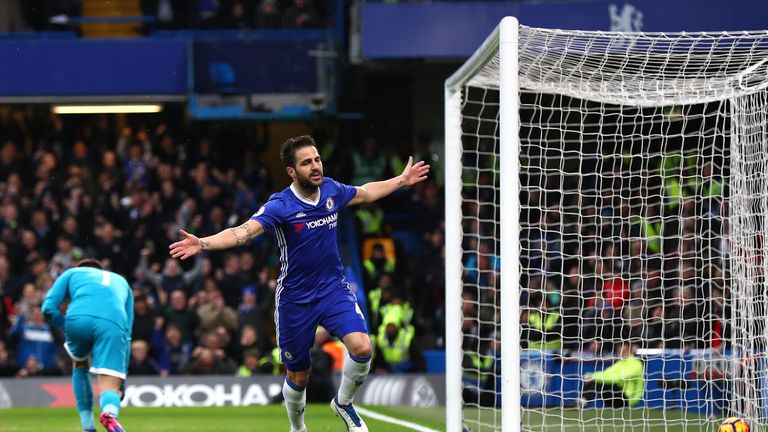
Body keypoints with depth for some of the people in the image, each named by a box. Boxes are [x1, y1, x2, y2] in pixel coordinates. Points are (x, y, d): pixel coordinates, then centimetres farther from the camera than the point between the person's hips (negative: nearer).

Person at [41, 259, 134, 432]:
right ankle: (110, 413, -38)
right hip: (113, 324, 0)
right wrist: (122, 375, 32)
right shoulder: (121, 281, 39)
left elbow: (48, 308, 16)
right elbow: (127, 333, 33)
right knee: (110, 389, -1)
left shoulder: (71, 273, 33)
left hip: (79, 319, 0)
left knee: (79, 364, 32)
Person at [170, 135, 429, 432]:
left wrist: (401, 180, 30)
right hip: (295, 299, -3)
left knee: (362, 347, -22)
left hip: (334, 289, 3)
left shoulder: (331, 190, -3)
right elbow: (243, 232, -32)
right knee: (298, 377, 8)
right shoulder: (280, 206, -19)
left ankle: (343, 402, 6)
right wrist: (203, 244, -49)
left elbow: (365, 193, 20)